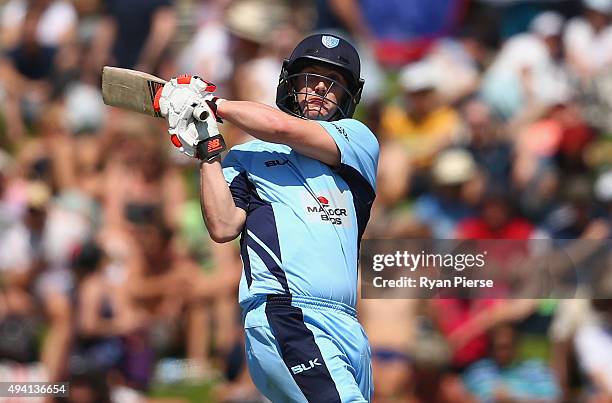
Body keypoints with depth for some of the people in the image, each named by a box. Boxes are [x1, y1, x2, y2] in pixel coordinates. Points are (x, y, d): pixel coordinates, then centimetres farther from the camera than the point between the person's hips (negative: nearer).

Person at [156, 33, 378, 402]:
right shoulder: (247, 157, 17)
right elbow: (223, 227, 2)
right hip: (282, 318, -4)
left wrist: (211, 104, 8)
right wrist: (208, 148, 0)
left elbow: (284, 128, 0)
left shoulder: (359, 141, 17)